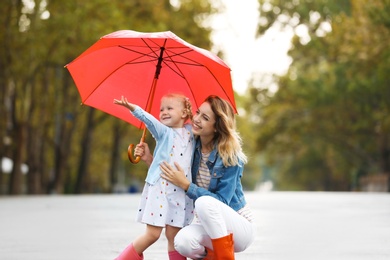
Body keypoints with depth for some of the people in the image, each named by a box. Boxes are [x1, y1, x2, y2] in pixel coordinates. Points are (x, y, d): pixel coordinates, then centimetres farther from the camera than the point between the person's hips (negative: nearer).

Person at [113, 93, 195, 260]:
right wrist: (133, 108, -31)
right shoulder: (163, 132, 3)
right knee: (152, 234, -5)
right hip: (159, 188, -3)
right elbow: (149, 120, -15)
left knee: (173, 235, 3)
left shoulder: (191, 132, 12)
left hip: (181, 191, 3)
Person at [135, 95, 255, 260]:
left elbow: (221, 202, -22)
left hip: (239, 227, -4)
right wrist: (151, 160, -6)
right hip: (208, 225, 4)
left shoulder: (230, 156, -18)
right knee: (182, 241, -30)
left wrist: (185, 184, -28)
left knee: (204, 202, -34)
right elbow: (171, 179, 8)